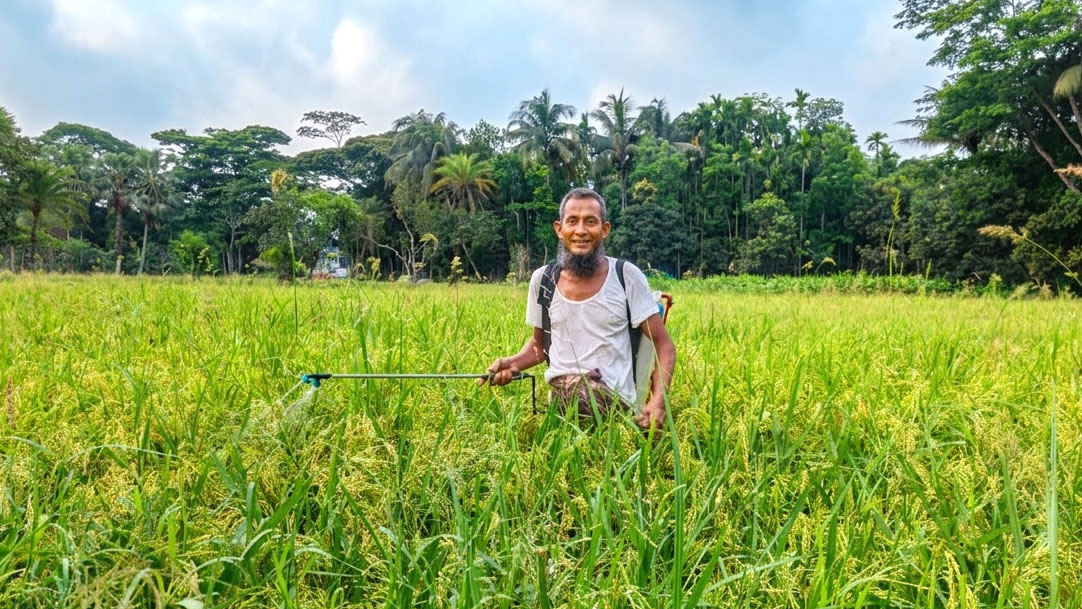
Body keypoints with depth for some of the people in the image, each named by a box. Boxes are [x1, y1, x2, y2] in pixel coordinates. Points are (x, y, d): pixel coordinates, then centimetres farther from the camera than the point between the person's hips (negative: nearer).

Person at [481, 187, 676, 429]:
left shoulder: (627, 276, -4)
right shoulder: (541, 280, 4)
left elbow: (663, 346, -1)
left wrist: (659, 400, -17)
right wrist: (512, 363, -3)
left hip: (613, 399, -4)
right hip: (559, 399, 4)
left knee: (576, 387, -33)